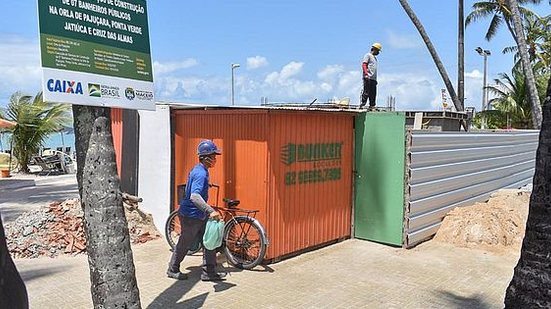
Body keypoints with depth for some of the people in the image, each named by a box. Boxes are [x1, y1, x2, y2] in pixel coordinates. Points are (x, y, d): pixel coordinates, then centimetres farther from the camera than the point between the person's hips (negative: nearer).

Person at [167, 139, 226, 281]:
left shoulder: (199, 170, 7)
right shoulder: (201, 174, -25)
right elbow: (194, 196, -39)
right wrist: (211, 211, -46)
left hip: (200, 216, 9)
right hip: (190, 216, -9)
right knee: (184, 244, 8)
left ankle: (209, 272, 16)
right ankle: (172, 270, 28)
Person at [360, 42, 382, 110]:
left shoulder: (375, 57, 27)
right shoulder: (368, 55, 1)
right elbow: (364, 64, -11)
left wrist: (376, 79, 21)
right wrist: (366, 74, -22)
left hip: (373, 78, 9)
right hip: (368, 78, -9)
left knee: (373, 93, 5)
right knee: (366, 92, -11)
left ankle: (372, 106, 8)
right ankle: (362, 105, -10)